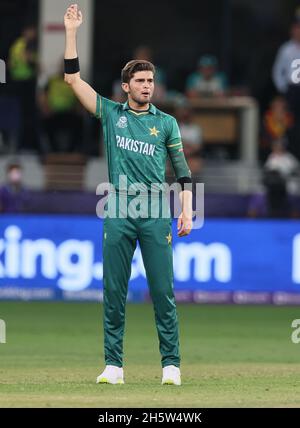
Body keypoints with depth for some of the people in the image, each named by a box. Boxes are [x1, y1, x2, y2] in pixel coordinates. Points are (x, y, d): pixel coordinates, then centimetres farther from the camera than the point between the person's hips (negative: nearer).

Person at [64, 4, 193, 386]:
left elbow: (182, 171, 9)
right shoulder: (111, 113, 10)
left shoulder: (166, 122, 10)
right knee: (113, 293, 1)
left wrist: (187, 212, -1)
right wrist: (71, 32, 0)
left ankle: (171, 364, 0)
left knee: (163, 292, -3)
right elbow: (73, 78, 6)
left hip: (156, 214, -1)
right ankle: (113, 365, 6)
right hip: (119, 212, 1)